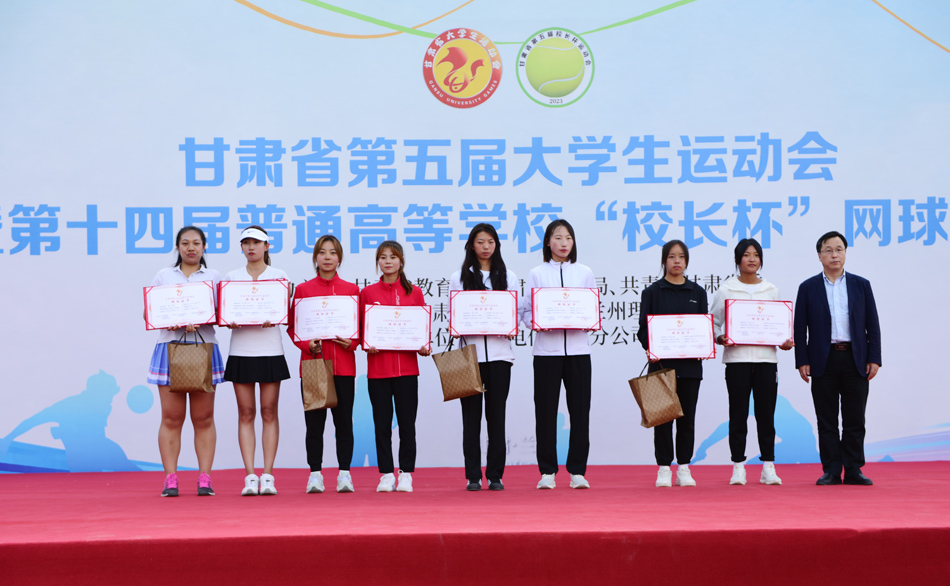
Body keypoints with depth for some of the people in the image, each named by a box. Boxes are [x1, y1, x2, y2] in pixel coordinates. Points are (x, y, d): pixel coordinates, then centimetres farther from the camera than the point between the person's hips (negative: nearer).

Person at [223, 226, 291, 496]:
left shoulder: (279, 276, 6)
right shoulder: (231, 277, 10)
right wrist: (229, 321, -13)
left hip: (270, 351, -1)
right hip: (241, 351, 1)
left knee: (269, 412, 0)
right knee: (246, 413, 0)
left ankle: (267, 475, 2)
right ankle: (250, 476, 0)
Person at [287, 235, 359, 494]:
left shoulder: (351, 290, 8)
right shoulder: (302, 290, 6)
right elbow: (292, 327, 6)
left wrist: (352, 343, -8)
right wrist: (307, 344, -11)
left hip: (343, 364, 0)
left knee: (344, 421, 1)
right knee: (314, 421, 1)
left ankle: (344, 473, 9)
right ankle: (315, 473, 8)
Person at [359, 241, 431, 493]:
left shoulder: (414, 292, 6)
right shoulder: (367, 293, 6)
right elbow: (360, 329, 8)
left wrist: (424, 346, -9)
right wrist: (366, 345, -11)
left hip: (407, 366, 0)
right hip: (377, 366, 0)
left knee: (407, 422, 2)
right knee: (382, 423, 4)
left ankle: (406, 473, 10)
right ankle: (386, 474, 11)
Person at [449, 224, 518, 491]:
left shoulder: (509, 278, 12)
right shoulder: (458, 278, 9)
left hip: (499, 352, 1)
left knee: (497, 415, 1)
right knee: (471, 415, 0)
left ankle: (495, 475, 7)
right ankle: (473, 476, 5)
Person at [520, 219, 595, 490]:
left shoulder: (584, 273, 10)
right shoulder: (536, 274, 6)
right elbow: (526, 312, 4)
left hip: (578, 349, 1)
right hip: (546, 349, -1)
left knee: (580, 410, 0)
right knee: (546, 411, -1)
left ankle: (577, 471, 8)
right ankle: (547, 472, 8)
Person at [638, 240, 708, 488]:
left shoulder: (697, 292, 11)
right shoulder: (653, 292, 4)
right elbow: (643, 327, 1)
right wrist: (649, 348, -17)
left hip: (690, 364, 2)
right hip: (661, 363, -2)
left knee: (687, 418, 5)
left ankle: (684, 468, 12)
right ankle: (664, 469, 6)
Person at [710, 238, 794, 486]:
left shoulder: (771, 290, 12)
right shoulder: (726, 290, 4)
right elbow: (714, 322, 7)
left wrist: (785, 342, 0)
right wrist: (720, 338, -12)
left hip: (766, 357, 2)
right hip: (736, 358, -2)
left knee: (766, 414, 1)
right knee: (738, 414, -1)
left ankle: (768, 467, 7)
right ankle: (738, 467, 5)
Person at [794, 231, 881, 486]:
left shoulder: (861, 285, 9)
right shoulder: (808, 288, 6)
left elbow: (872, 325, 7)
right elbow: (800, 328, 3)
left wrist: (874, 358, -1)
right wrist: (802, 361, -5)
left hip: (855, 360, 1)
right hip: (824, 362, -1)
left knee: (854, 420, 2)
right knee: (827, 421, 2)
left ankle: (853, 470, 9)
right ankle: (831, 471, 7)